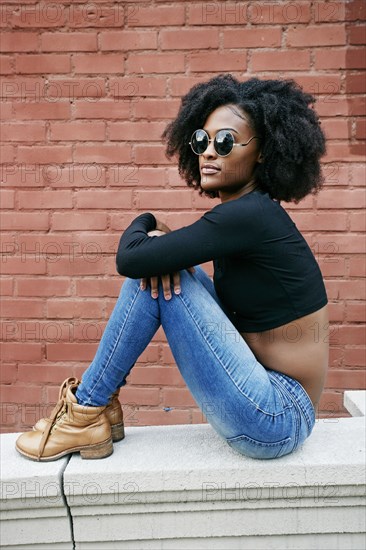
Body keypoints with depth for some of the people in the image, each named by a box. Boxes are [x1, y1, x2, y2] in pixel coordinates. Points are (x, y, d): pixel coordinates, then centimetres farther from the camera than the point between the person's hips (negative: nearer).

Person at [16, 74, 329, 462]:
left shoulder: (247, 215, -20)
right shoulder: (246, 212, 8)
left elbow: (130, 258, -23)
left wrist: (144, 223, 0)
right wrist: (161, 239, -10)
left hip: (277, 419, -9)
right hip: (268, 392, 9)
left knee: (152, 270, -14)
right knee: (159, 266, 3)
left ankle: (87, 413, 2)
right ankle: (100, 402, 11)